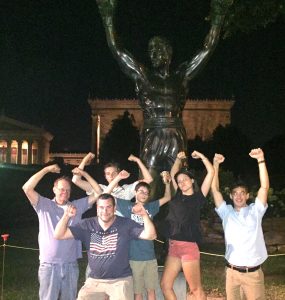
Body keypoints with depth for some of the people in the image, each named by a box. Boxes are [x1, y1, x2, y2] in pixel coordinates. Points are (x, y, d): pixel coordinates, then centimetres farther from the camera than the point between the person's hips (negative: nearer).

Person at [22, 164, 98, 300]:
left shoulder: (77, 206, 7)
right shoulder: (44, 205, 1)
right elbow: (27, 188, -11)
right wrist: (46, 169, -9)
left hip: (71, 265, 2)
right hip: (49, 265, -2)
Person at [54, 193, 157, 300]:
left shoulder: (126, 224, -5)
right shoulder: (87, 225, -1)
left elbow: (150, 235, -12)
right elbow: (59, 235, -2)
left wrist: (144, 215, -26)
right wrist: (66, 216, -18)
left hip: (121, 280, -2)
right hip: (94, 281, 2)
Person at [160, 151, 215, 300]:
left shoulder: (198, 197, -1)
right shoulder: (178, 195, 12)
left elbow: (211, 172, -5)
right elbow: (173, 174, 25)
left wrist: (200, 156, 3)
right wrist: (179, 159, 16)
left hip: (189, 247, -6)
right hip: (173, 247, 6)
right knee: (165, 285, 7)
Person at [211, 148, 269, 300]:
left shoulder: (255, 211, 4)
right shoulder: (226, 212, 7)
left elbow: (264, 187, -6)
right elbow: (215, 189, 1)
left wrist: (261, 160, -12)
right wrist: (215, 164, -4)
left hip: (253, 272, -1)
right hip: (232, 271, 1)